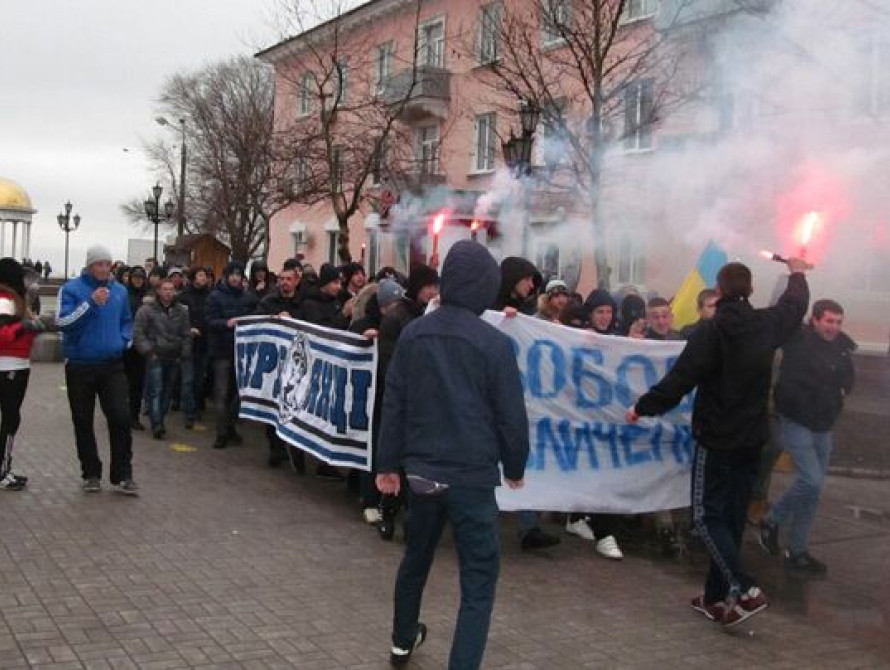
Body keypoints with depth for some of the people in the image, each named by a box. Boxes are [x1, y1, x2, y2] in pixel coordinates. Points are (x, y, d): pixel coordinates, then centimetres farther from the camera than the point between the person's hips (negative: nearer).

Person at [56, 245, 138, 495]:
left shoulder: (120, 291, 7)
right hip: (80, 366, -2)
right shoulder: (72, 289, -5)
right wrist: (91, 303, -24)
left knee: (121, 418, -7)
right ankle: (91, 473, 21)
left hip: (113, 366, 2)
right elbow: (62, 322, -16)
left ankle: (122, 475, 2)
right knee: (83, 422, 7)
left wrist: (124, 340, 2)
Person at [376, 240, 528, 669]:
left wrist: (389, 462, 13)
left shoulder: (413, 333, 1)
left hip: (421, 468, 5)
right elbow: (511, 415, -6)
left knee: (416, 556, 25)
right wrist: (515, 467, 10)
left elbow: (394, 403, 5)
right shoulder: (494, 343, -12)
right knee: (478, 579, 3)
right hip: (471, 474, -5)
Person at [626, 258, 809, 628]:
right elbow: (795, 304, 26)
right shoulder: (768, 323, 3)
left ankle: (744, 588, -15)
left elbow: (679, 380, -18)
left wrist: (642, 407, -6)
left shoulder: (712, 331, -17)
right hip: (753, 440, 7)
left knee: (707, 516, -1)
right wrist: (797, 273, 45)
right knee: (732, 517, 11)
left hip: (717, 439, -6)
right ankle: (717, 597, 16)